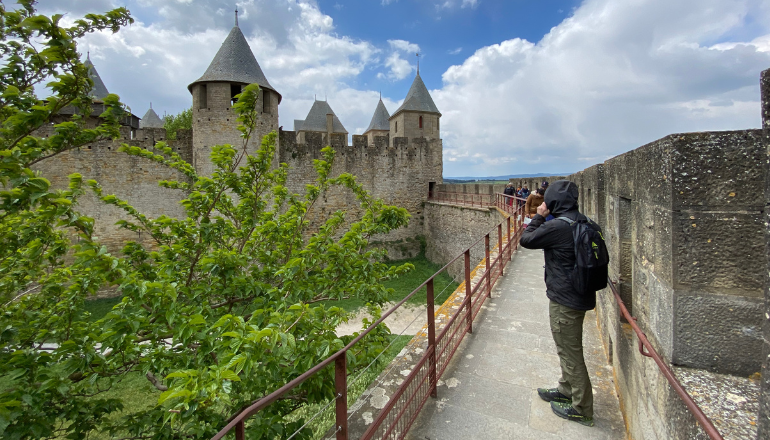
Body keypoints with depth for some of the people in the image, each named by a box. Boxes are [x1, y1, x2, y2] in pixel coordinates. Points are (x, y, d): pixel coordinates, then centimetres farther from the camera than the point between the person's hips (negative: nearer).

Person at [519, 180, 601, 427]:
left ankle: (581, 409, 21)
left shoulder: (557, 226, -24)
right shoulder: (586, 223, 2)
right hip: (581, 294, 9)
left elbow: (526, 240, -14)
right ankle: (567, 390, 43)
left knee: (570, 352, 6)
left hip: (564, 298, -9)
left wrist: (539, 217, -1)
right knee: (569, 348, 24)